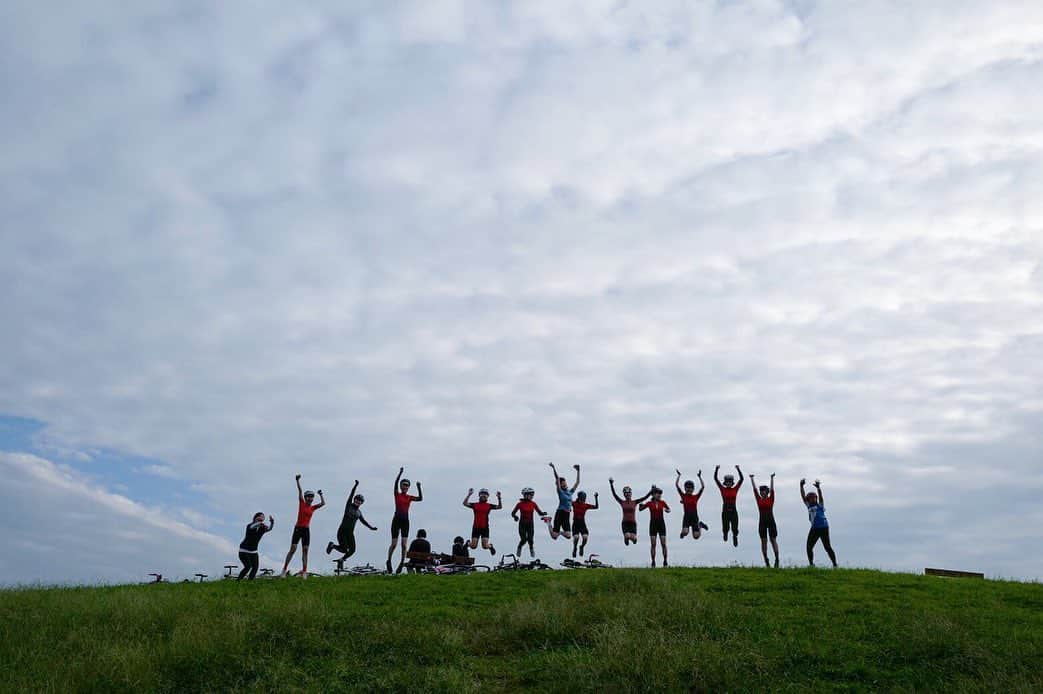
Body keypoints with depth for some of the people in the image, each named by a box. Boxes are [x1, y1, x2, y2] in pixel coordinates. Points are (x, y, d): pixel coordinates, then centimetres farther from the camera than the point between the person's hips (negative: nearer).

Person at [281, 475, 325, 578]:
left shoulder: (312, 508, 10)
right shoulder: (302, 503, 1)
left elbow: (323, 503, 6)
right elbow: (300, 491, -7)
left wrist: (320, 495, 14)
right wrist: (298, 481, -14)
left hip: (307, 530, 4)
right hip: (298, 528, -4)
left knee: (305, 551, 3)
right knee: (293, 549, -7)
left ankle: (304, 572, 4)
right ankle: (284, 569, 1)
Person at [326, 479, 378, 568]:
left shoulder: (359, 512, 15)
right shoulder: (348, 506, 0)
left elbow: (363, 521, 27)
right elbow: (351, 495, -10)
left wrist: (371, 527, 23)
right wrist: (355, 485, -19)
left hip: (350, 533, 5)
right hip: (342, 531, -5)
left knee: (352, 550, -5)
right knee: (344, 550, -15)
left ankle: (341, 560, 22)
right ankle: (332, 545, 16)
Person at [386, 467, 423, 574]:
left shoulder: (409, 497, 8)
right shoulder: (397, 494, 1)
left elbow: (420, 499, -8)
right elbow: (395, 484, -15)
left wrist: (419, 488, -17)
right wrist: (400, 473, -24)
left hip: (405, 521, 2)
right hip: (396, 520, -2)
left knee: (404, 544, -5)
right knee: (394, 544, -1)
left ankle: (402, 563, 3)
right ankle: (389, 561, 21)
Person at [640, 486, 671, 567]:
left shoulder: (662, 502, 2)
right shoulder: (649, 503, -1)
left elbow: (669, 509, 17)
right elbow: (640, 509, 9)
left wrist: (667, 510, -6)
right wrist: (640, 505, -13)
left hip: (661, 524, 1)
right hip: (653, 524, -1)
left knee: (663, 544, -3)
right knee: (653, 544, -3)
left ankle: (665, 562, 6)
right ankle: (653, 562, 2)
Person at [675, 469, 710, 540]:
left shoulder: (696, 497, 6)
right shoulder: (683, 496, 4)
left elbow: (703, 486, 2)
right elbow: (676, 485, -1)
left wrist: (699, 477, 1)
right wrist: (679, 475, 2)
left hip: (695, 517, 1)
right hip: (686, 517, -1)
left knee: (696, 536, -2)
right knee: (685, 533, -24)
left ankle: (700, 525, 31)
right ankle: (683, 532, 17)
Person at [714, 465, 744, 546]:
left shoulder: (735, 489, 6)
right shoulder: (723, 489, 4)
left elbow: (741, 479, 1)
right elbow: (715, 478, -1)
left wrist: (738, 469, -5)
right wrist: (717, 469, -8)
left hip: (733, 511, 1)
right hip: (725, 511, -1)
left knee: (735, 529, -4)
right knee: (725, 528, -1)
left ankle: (735, 536, 31)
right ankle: (725, 533, 38)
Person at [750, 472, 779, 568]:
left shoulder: (771, 499, 2)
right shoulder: (759, 499, 7)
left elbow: (772, 489, -4)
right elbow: (754, 489, 7)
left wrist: (772, 478, -7)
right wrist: (752, 479, 8)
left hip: (771, 521, -2)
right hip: (762, 522, 2)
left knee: (773, 540, -1)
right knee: (763, 541, 2)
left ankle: (777, 559, 1)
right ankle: (766, 560, 7)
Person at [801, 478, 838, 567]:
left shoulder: (820, 505, 2)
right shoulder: (809, 506, 11)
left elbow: (820, 496, -13)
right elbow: (803, 496, 8)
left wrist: (818, 488, -27)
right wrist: (801, 486, 0)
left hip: (823, 528, -5)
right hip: (814, 529, 5)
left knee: (827, 547, -4)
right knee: (809, 547, 3)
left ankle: (835, 564, 3)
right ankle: (811, 564, 15)